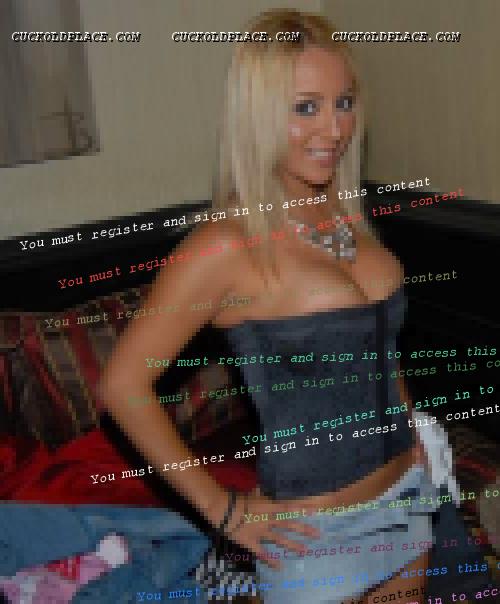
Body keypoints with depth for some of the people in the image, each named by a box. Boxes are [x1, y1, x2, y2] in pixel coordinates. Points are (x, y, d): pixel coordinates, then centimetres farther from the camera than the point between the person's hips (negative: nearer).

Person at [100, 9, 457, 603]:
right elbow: (123, 383, -18)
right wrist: (222, 509, -14)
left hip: (405, 495, 6)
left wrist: (410, 426, 7)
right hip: (317, 532, -6)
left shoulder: (348, 215, -1)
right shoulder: (225, 245, -20)